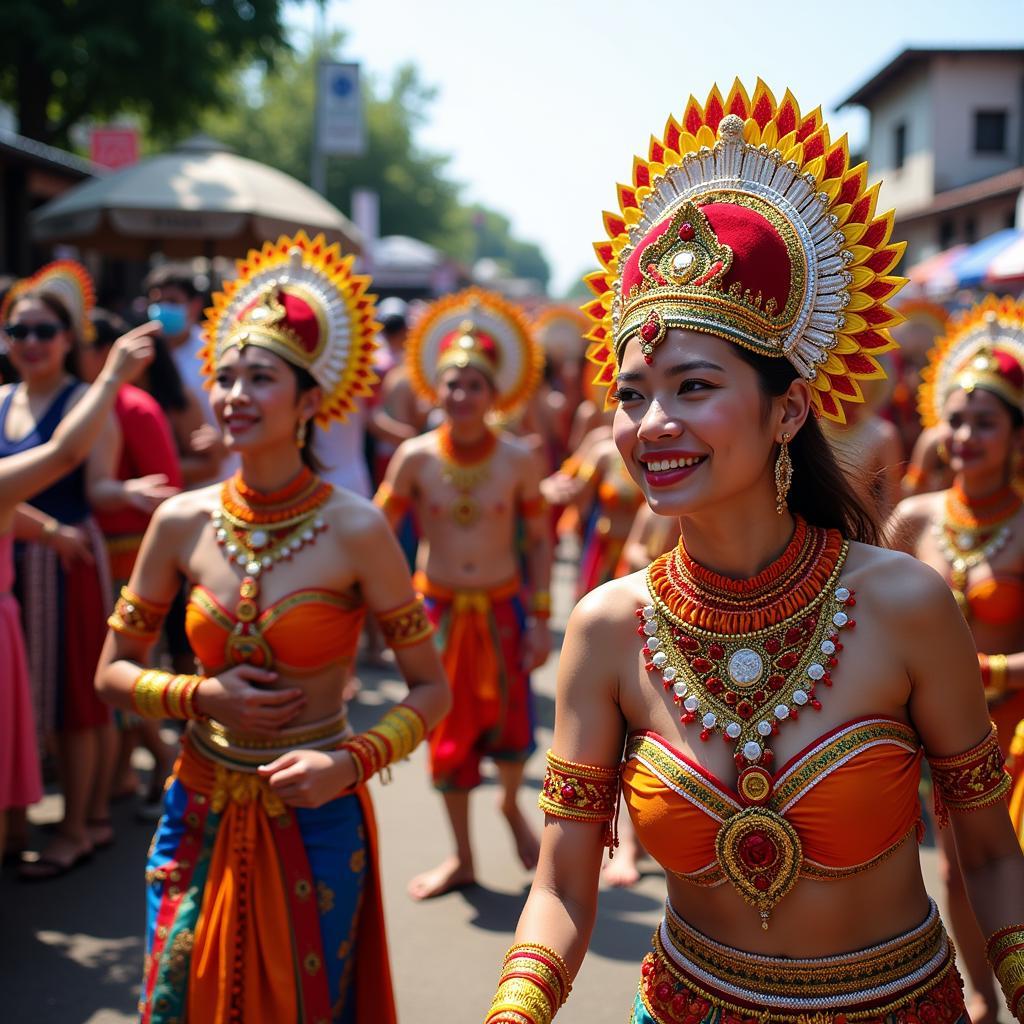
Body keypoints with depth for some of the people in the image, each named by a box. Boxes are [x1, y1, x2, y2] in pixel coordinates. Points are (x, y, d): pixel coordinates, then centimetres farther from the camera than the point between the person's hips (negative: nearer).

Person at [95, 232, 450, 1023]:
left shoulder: (355, 529, -12)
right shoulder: (184, 523, -4)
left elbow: (432, 690, -7)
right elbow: (113, 673, 5)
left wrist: (350, 762, -20)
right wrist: (202, 697, -10)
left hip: (314, 819, -2)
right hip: (202, 814, 3)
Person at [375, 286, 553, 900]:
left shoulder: (518, 460, -8)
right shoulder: (415, 457, -9)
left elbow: (540, 541, 0)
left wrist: (541, 618, -4)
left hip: (501, 609, 0)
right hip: (439, 610, 0)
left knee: (510, 731, -2)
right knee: (449, 734, 8)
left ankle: (512, 806, 35)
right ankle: (462, 859, 27)